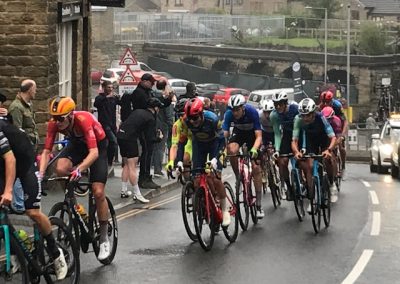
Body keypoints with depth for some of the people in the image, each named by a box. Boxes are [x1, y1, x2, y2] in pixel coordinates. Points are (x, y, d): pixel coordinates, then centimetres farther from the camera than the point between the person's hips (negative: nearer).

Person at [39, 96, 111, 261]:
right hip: (77, 144, 4)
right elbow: (46, 151, -23)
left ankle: (104, 238, 2)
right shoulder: (54, 124, -25)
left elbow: (94, 153, -44)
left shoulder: (84, 120, -38)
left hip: (98, 145, -4)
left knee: (98, 193, -12)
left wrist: (79, 169, -59)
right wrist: (40, 173, -38)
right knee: (60, 169, -29)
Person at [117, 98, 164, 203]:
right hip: (129, 138, -8)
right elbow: (150, 139, -8)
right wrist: (159, 138, 12)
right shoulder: (150, 119, -6)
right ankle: (137, 194, -3)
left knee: (126, 164, 19)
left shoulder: (137, 111, 16)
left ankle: (123, 190, 23)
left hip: (120, 135, 8)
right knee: (132, 166, -5)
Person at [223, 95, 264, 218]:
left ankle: (258, 204, -4)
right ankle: (238, 178, -9)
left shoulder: (252, 112, -32)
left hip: (252, 134, -2)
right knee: (232, 150, -33)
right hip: (238, 133, 2)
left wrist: (254, 149, -52)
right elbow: (224, 135, -29)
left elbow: (259, 136, -34)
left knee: (255, 168, -10)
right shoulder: (229, 114, -27)